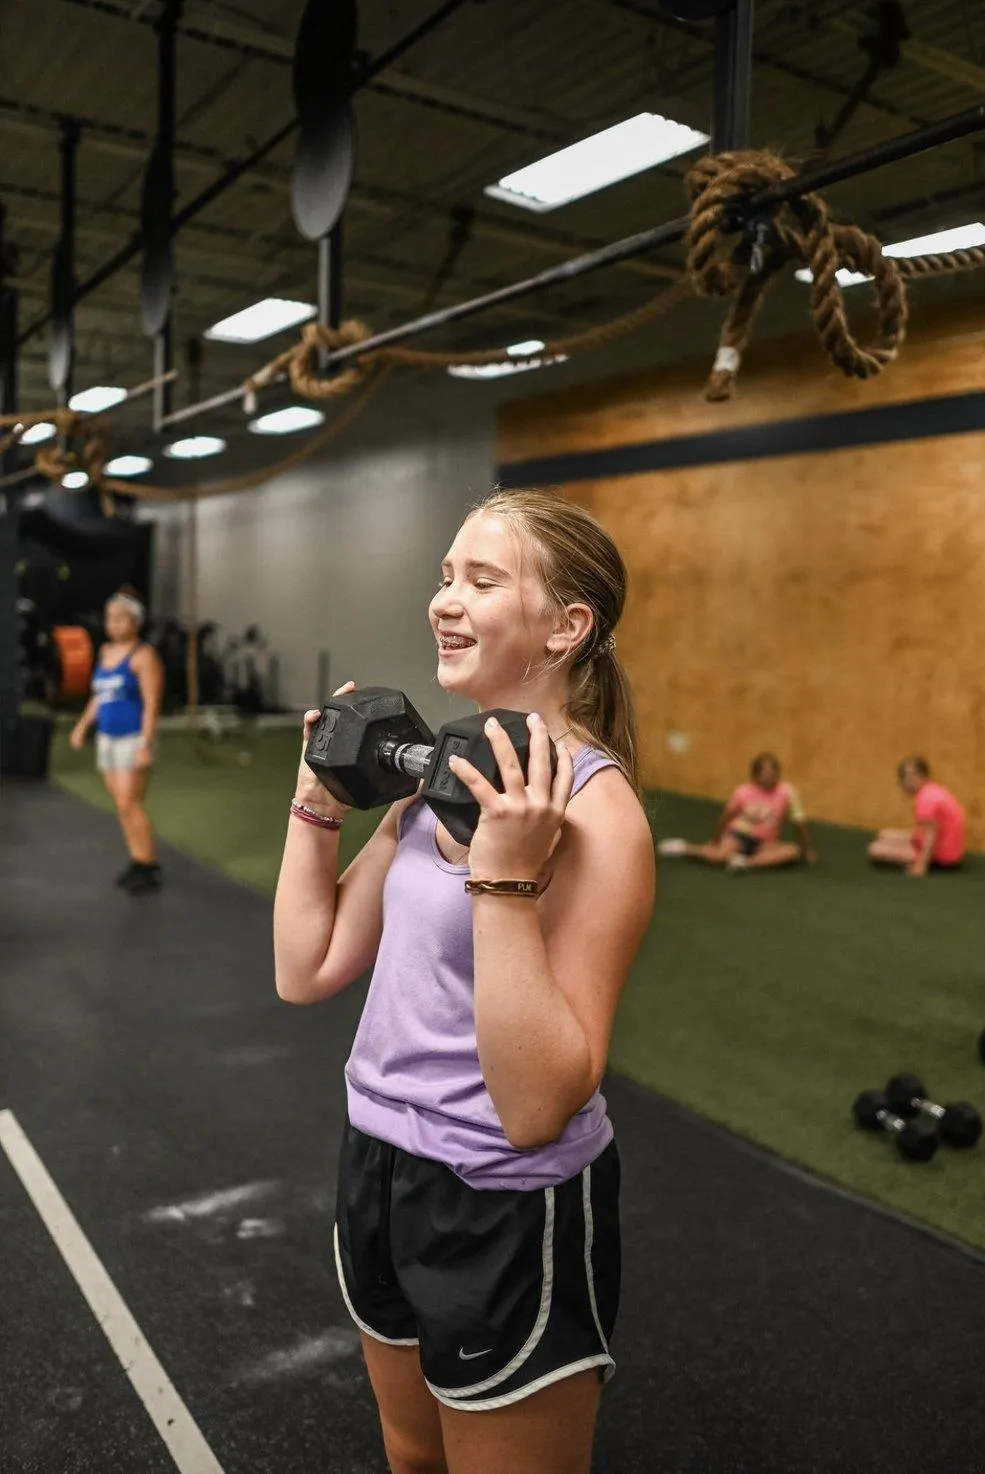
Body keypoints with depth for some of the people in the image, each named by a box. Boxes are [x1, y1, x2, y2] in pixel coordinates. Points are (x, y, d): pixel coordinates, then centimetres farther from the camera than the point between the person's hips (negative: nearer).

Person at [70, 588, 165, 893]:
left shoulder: (143, 655, -11)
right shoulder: (105, 651, 13)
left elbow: (152, 704, -16)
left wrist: (146, 746, -21)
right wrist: (83, 725, 17)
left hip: (134, 739, -7)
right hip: (107, 738, 8)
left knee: (129, 804, -9)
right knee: (122, 805, 8)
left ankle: (150, 869, 0)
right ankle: (137, 861, 17)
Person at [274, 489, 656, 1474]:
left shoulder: (592, 811, -24)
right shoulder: (442, 773, 0)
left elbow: (537, 1108, -28)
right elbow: (307, 970, 4)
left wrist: (504, 878, -34)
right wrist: (317, 799, -2)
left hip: (508, 1209, -7)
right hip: (379, 1164, 7)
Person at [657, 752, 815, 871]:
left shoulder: (787, 792, -13)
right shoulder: (744, 792, -11)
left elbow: (800, 822, -5)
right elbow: (726, 817, 0)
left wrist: (808, 849, 0)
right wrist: (714, 842, 5)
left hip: (765, 842, 2)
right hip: (740, 833, -2)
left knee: (794, 851, -27)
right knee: (720, 856, -33)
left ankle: (747, 862, -34)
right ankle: (685, 848, -6)